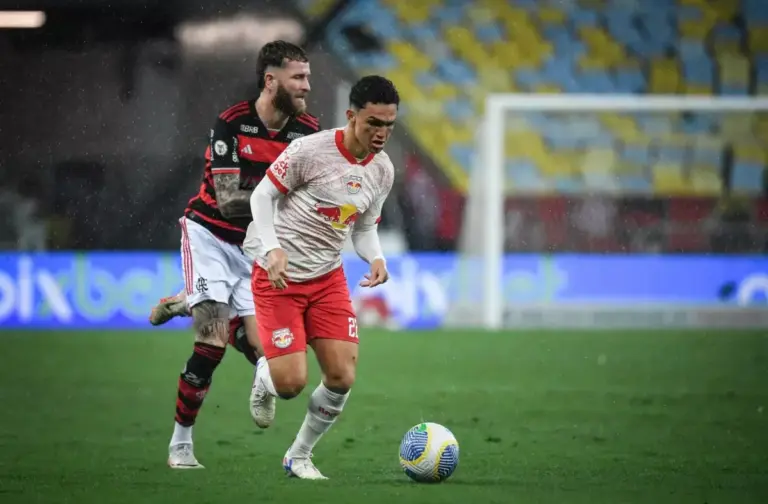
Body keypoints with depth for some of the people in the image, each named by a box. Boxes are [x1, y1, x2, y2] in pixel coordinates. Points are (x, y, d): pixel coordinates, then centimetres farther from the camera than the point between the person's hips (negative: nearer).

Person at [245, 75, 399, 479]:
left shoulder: (382, 170, 2)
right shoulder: (310, 150, -18)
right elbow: (262, 196, -11)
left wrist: (375, 258, -8)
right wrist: (272, 249, -24)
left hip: (328, 278, 6)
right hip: (278, 277, -6)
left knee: (342, 378, -6)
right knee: (291, 383, -13)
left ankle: (299, 456, 17)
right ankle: (264, 379, 27)